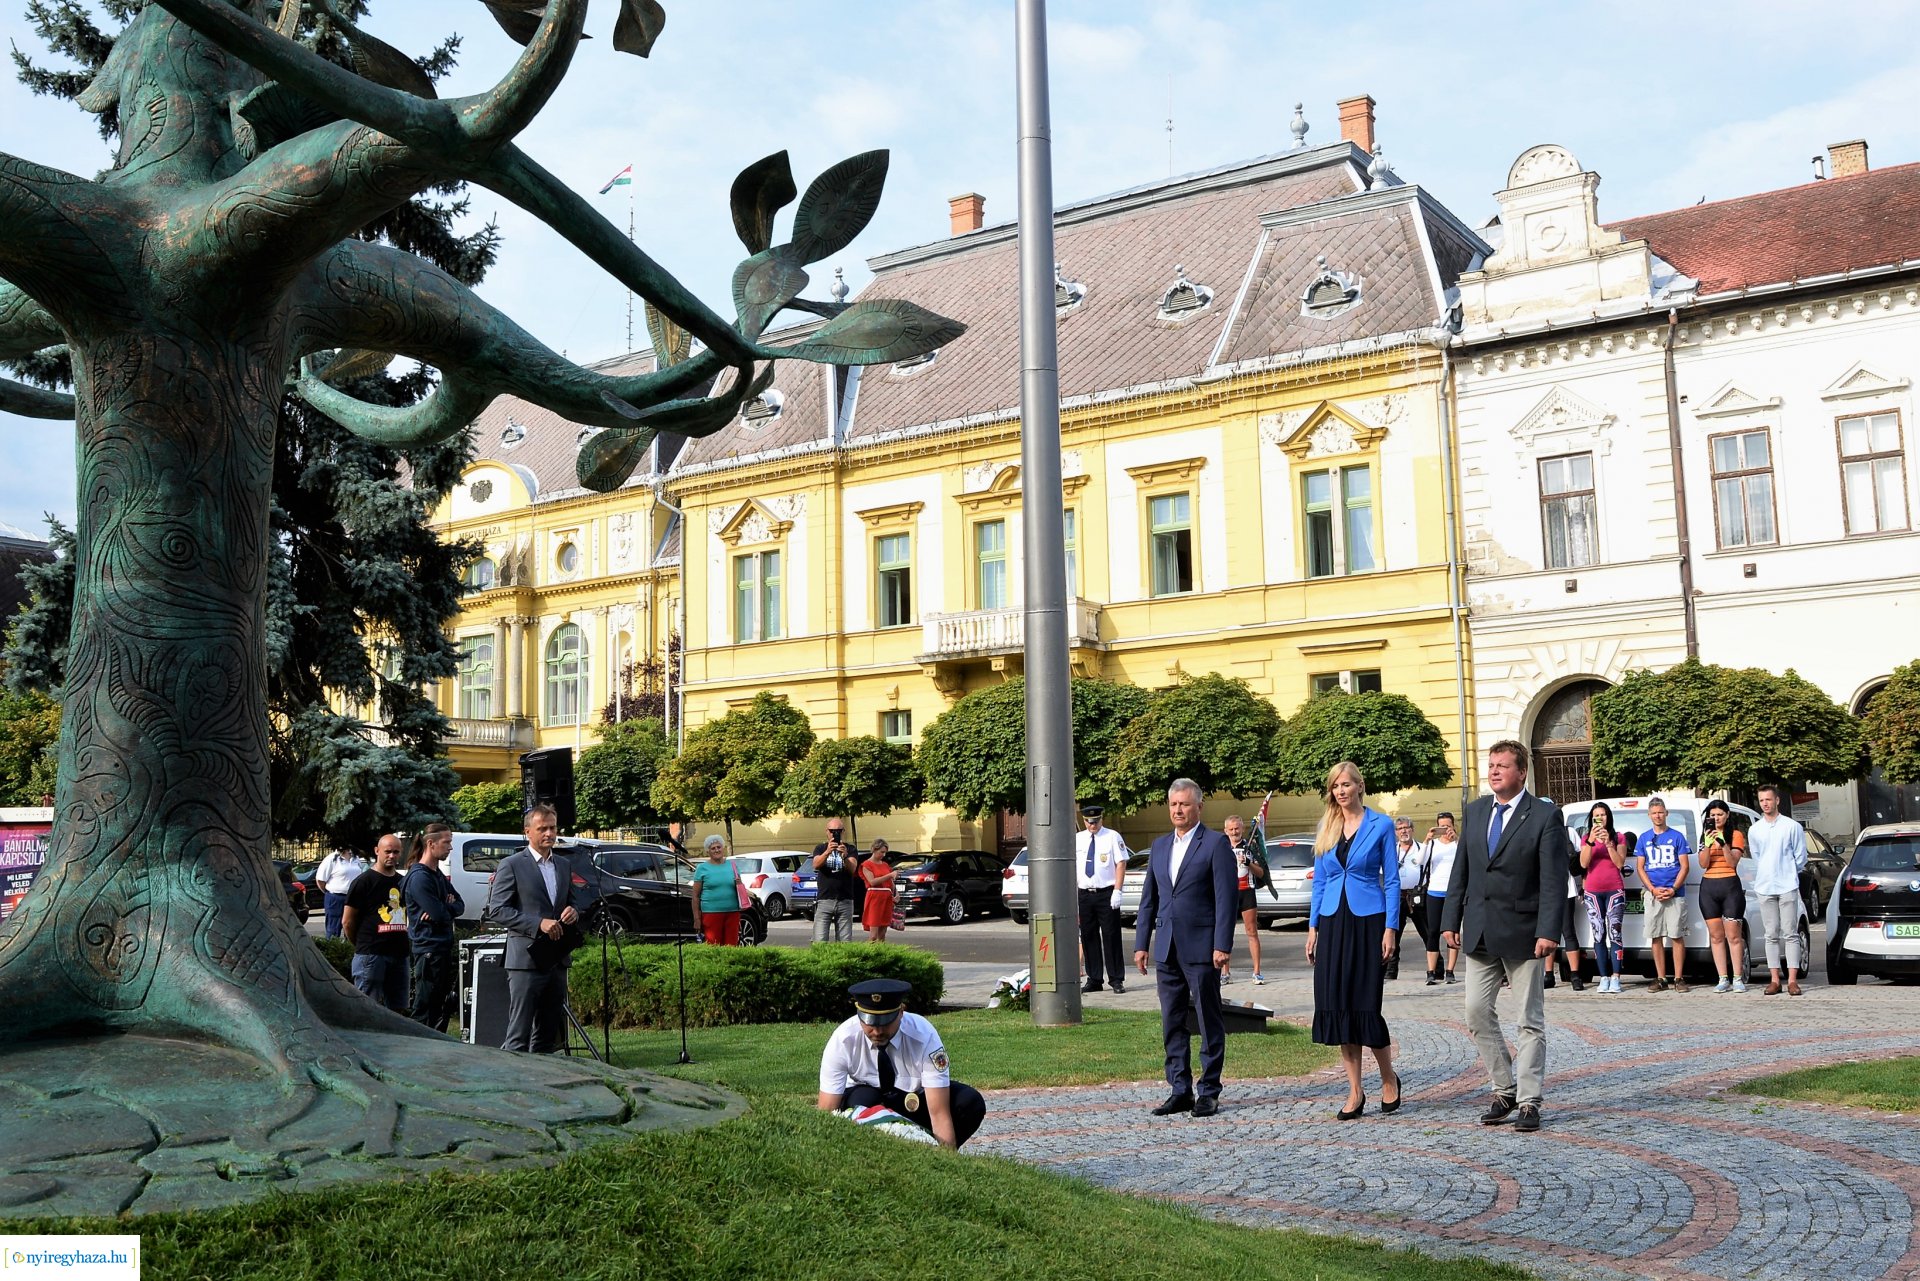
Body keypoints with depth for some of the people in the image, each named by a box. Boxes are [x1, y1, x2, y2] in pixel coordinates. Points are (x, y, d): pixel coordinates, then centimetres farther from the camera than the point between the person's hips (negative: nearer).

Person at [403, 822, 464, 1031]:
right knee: (425, 1013, -6)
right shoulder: (419, 877, -15)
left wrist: (443, 909, -10)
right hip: (428, 949, -10)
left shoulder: (439, 875, 15)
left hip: (443, 949, 10)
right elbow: (439, 914, -20)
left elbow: (459, 904, 10)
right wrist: (448, 907, 1)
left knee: (444, 1008, 14)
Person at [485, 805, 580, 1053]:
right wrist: (538, 924, -18)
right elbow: (497, 909, -9)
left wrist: (573, 912, 1)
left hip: (557, 960, 6)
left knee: (549, 1033, 10)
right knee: (519, 1033, -7)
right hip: (527, 958, -6)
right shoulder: (511, 865, -3)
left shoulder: (563, 866, 16)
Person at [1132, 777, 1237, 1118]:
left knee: (1209, 1023, 2)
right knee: (1172, 1024, 9)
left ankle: (1209, 1092, 9)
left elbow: (1226, 897, -10)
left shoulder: (1215, 843, -5)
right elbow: (1148, 898, 17)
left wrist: (1222, 945, -15)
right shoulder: (1159, 846, 14)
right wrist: (1141, 943, 11)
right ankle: (1180, 1091, 16)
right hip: (1167, 949, 6)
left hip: (1200, 948, -6)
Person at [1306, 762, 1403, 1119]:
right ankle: (1355, 1092, 10)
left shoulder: (1381, 825, -2)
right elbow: (1319, 880, 13)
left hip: (1367, 921, -4)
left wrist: (1390, 928, -9)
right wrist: (1313, 926, 7)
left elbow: (1392, 879, -2)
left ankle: (1389, 1079, 18)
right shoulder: (1326, 828, 10)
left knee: (1366, 1006, -5)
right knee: (1336, 1006, 1)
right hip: (1333, 922, 4)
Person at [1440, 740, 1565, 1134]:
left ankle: (1528, 1101, 11)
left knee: (1531, 1020, 3)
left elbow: (1553, 880, -11)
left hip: (1523, 933, -5)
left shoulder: (1545, 815, -7)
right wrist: (1451, 920, 7)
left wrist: (1548, 932, -18)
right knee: (1477, 1012, 4)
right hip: (1480, 932, 5)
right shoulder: (1476, 811, 9)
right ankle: (1504, 1090, 18)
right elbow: (1461, 870, 12)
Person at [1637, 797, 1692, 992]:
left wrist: (1673, 889, -11)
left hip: (1675, 894, -3)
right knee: (1655, 937, 2)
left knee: (1677, 936, -5)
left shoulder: (1677, 836, 5)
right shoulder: (1644, 839, 12)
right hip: (1652, 894, 3)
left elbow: (1684, 867, 2)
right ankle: (1660, 978, 8)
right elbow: (1641, 868, 10)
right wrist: (1653, 889, -5)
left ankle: (1678, 978, -1)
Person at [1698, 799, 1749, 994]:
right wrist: (1708, 844, -12)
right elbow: (1703, 864, 3)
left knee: (1733, 935, -6)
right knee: (1716, 936, 2)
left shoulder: (1735, 835, 3)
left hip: (1730, 886, -4)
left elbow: (1733, 862, -8)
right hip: (1708, 887, 4)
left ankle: (1738, 979, -4)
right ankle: (1723, 979, 3)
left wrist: (1722, 843, -21)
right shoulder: (1705, 836, 14)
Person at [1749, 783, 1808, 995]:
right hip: (1764, 888, 3)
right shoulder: (1754, 830, 9)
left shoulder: (1792, 826, -1)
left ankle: (1792, 980, -4)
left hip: (1787, 887, -3)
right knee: (1771, 935, 5)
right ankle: (1774, 980, 7)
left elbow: (1801, 856, 5)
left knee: (1790, 934, -4)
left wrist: (1787, 874, 11)